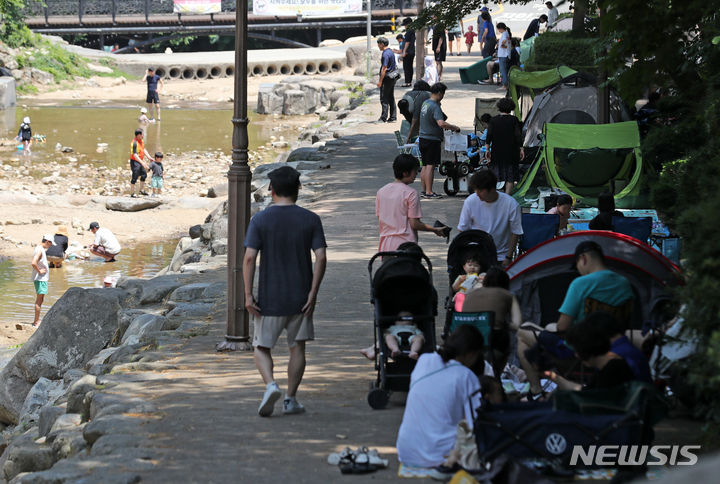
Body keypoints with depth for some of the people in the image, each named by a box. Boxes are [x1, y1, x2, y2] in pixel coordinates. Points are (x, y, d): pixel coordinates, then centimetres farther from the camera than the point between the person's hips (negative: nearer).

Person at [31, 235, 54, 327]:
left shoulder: (41, 249, 14)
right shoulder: (39, 250, -17)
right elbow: (33, 263, -32)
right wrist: (39, 271, -19)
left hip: (42, 278, 10)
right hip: (40, 279, -10)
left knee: (40, 300, 15)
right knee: (39, 300, -8)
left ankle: (37, 321, 20)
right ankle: (36, 321, -6)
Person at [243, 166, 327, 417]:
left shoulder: (259, 220, -5)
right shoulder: (310, 220, -1)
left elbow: (249, 258, -11)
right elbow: (321, 257, -8)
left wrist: (248, 295, -8)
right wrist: (313, 293, -5)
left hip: (269, 299, -1)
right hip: (300, 299, 1)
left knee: (262, 347, 10)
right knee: (297, 347, 14)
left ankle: (270, 384, -14)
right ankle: (290, 399, 12)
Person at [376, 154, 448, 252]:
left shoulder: (381, 192, 7)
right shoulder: (410, 193, -10)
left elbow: (380, 222, 11)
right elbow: (414, 224, -11)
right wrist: (435, 230, 1)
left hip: (385, 246, 6)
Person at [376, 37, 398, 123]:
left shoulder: (385, 54, -19)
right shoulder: (390, 51, 11)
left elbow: (384, 68, -22)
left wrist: (380, 81, -20)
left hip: (387, 78, -10)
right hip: (393, 77, 10)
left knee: (384, 98, -6)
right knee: (391, 98, 12)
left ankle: (383, 118, -6)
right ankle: (393, 117, 14)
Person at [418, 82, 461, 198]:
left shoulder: (425, 103, 11)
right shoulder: (435, 107, -18)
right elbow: (441, 123, -31)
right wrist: (454, 128, -18)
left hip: (423, 138, 9)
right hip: (433, 140, -9)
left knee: (425, 166, 14)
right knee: (430, 166, -6)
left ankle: (424, 190, 19)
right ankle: (429, 192, -6)